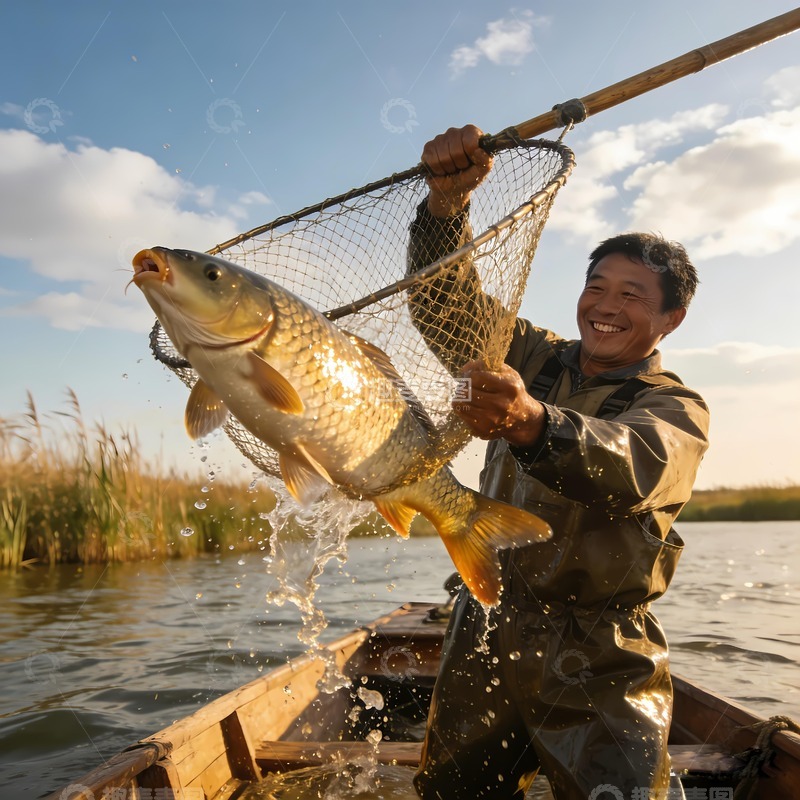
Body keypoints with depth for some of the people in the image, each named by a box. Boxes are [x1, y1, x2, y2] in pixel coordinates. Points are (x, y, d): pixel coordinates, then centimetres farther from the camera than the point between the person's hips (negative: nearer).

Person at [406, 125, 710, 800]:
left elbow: (632, 469, -28)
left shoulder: (675, 408, -5)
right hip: (486, 633, 4)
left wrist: (531, 423, -48)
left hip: (596, 661, -4)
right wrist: (448, 199, -18)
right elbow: (446, 302, -1)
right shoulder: (533, 358, 9)